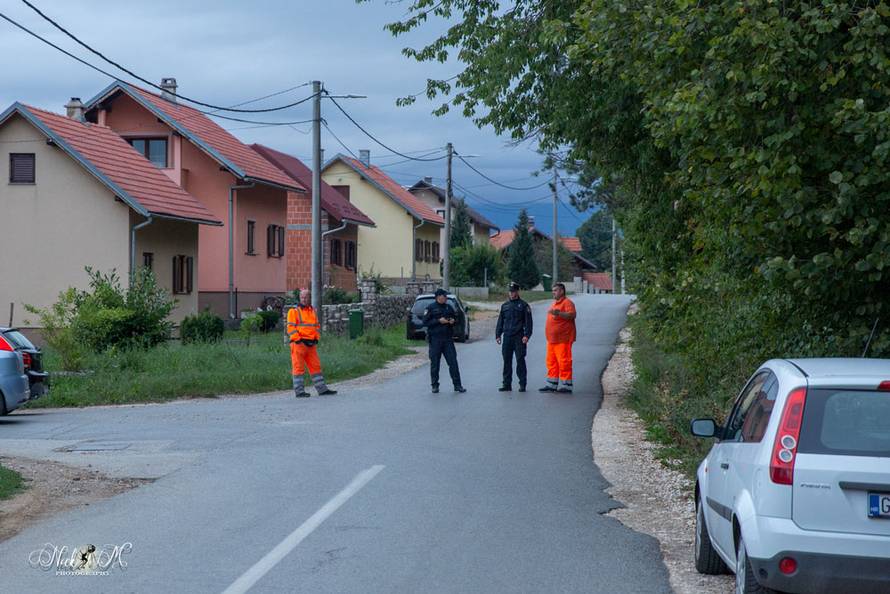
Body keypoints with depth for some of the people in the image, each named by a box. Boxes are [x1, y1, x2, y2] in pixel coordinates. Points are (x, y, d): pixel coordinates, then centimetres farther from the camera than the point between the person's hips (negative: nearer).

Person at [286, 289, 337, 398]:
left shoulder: (312, 311, 18)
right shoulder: (294, 311, -1)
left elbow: (316, 326, 21)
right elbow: (291, 328, -8)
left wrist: (316, 339, 6)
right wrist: (299, 340, -15)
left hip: (311, 344, 6)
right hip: (298, 344, -6)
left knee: (316, 366, 7)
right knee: (298, 367, -4)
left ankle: (322, 389, 11)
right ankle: (299, 391, -3)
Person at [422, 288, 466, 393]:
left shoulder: (449, 307, 11)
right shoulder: (431, 308, -2)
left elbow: (456, 317, 22)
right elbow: (425, 322, -8)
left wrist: (453, 320, -2)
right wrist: (438, 321, -16)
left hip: (448, 339, 4)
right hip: (435, 340, -4)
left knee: (453, 362, 0)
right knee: (434, 364, 2)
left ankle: (457, 385, 5)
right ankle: (435, 386, 12)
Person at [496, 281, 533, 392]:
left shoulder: (523, 305, 2)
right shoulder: (505, 305, 15)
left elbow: (528, 322, -2)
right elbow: (500, 321, 19)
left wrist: (526, 335, -13)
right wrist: (498, 335, 12)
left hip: (519, 337, -4)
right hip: (507, 337, 4)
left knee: (520, 361, -4)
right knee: (506, 361, 5)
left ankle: (522, 384, 1)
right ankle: (507, 384, 10)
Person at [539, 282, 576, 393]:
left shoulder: (567, 302, -8)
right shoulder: (555, 303, 22)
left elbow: (572, 315, -25)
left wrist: (558, 313, -36)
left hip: (563, 340, -10)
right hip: (552, 339, 10)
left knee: (564, 362, -8)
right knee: (552, 362, 11)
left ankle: (566, 386, -6)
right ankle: (552, 385, 16)